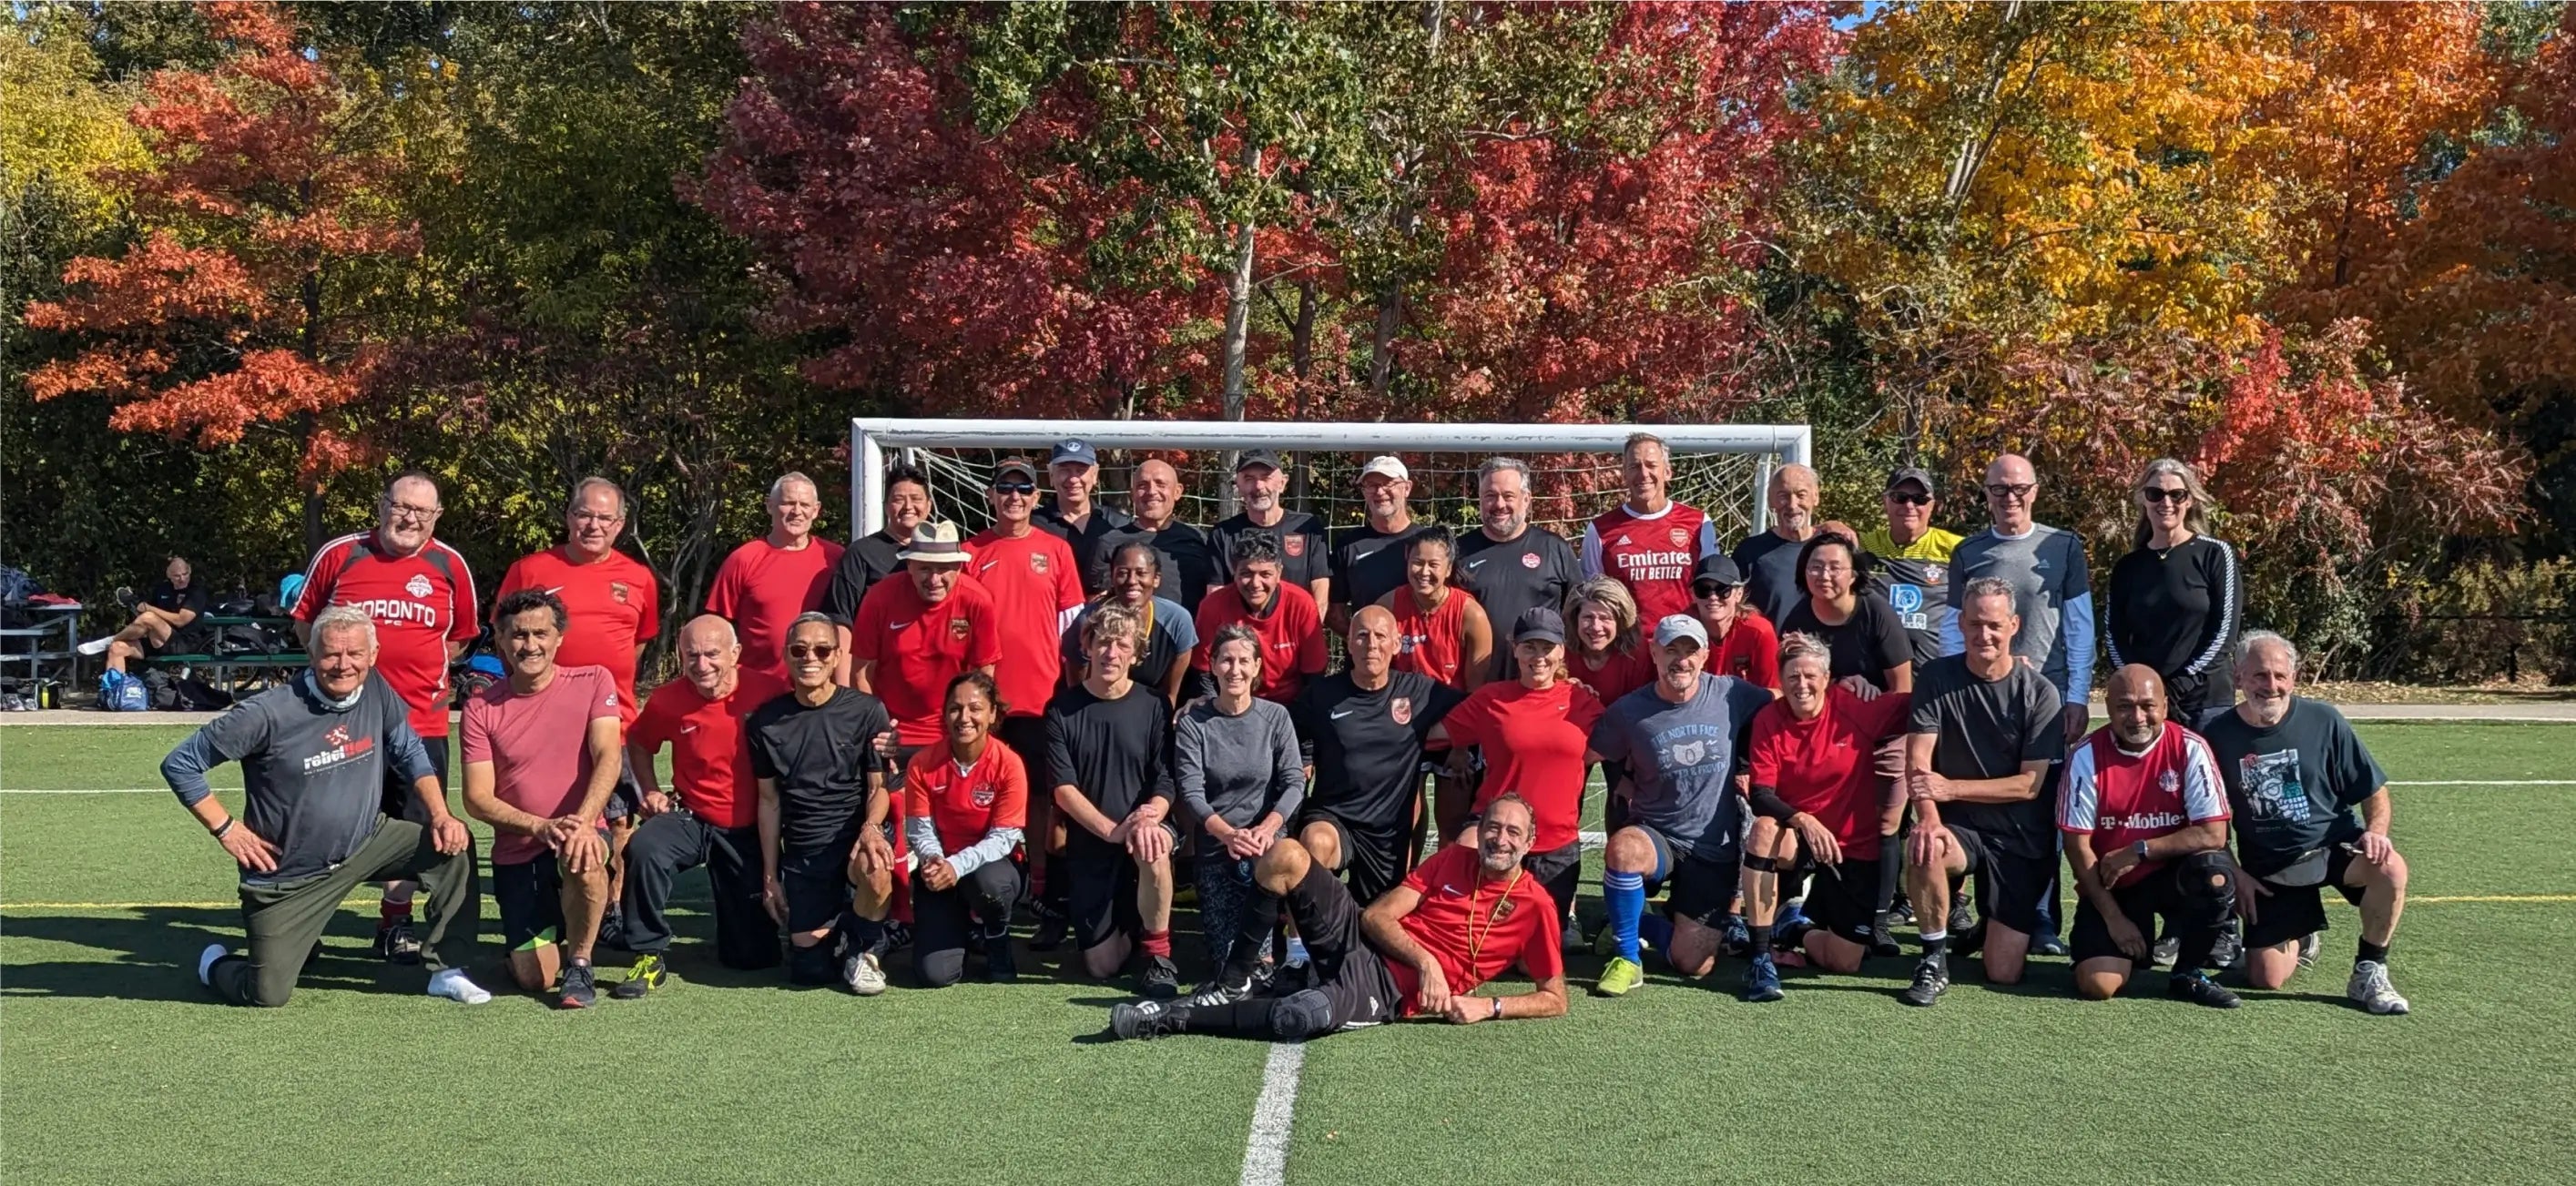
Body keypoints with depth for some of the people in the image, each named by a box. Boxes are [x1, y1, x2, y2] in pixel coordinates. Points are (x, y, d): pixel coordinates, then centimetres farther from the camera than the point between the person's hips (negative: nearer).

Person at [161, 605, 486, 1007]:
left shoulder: (376, 691, -6)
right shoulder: (269, 714, -20)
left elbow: (411, 755, 8)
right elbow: (179, 764, -12)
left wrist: (441, 815, -6)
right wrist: (227, 829, -13)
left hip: (365, 843, 5)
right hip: (288, 874, -4)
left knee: (455, 843, -15)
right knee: (268, 996, -6)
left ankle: (447, 971, -4)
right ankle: (215, 964, 31)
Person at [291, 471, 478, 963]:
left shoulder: (450, 565, 3)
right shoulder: (338, 555, 0)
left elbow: (461, 635, 17)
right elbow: (304, 619, 11)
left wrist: (424, 668, 5)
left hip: (421, 718, 1)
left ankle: (395, 923, 21)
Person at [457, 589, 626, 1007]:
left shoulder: (593, 682, -3)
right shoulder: (481, 707, -1)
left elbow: (607, 757, -14)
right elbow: (477, 798, -5)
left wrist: (582, 822, -30)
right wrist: (540, 826, -20)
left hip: (581, 834, -1)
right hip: (517, 853, 2)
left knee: (583, 858, -39)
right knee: (534, 979, -6)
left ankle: (580, 963, -14)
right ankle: (553, 934, 31)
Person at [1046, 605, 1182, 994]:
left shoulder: (1152, 707, -2)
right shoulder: (1061, 710, -3)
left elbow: (1167, 782, -6)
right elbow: (1063, 789, -8)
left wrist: (1149, 816, -28)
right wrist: (1112, 830, -22)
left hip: (1144, 828, -1)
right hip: (1088, 842, 1)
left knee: (1153, 850, -39)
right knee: (1102, 966, -1)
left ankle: (1158, 955, -16)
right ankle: (1127, 927, 35)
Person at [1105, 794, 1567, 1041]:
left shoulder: (1535, 905, 2)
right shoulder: (1452, 859, 11)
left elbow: (1555, 999, 4)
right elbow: (1377, 915, 4)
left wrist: (1490, 1006, -12)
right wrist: (1425, 960, -13)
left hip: (1388, 990, -4)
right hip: (1361, 939, 4)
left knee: (1307, 1016, -38)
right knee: (1286, 853, -21)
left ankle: (1175, 1017, -22)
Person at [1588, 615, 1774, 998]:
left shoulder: (1732, 696, -4)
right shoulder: (1628, 711, -6)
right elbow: (1592, 755, 7)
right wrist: (1625, 782, -5)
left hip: (1714, 849, 1)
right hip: (1655, 836, -1)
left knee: (1693, 965, -5)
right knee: (1622, 849, -39)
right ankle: (1627, 958, -17)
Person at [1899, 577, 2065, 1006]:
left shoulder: (2039, 692, -6)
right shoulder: (1937, 678, -2)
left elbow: (2030, 784, -10)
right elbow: (1917, 761, -10)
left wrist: (1951, 788, -21)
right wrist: (1928, 816, -30)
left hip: (2021, 841, 0)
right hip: (1958, 827, 0)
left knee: (2004, 974, -5)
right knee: (1922, 847, -37)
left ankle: (2003, 922, 32)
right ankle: (1935, 961, -15)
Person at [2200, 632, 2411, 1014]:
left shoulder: (2323, 721, -7)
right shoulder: (2216, 734, -7)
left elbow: (2374, 791, 0)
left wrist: (2375, 831, -20)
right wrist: (2234, 873, -2)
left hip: (2334, 845, 0)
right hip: (2267, 869, 1)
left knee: (2390, 869, -34)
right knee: (2266, 978, -8)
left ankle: (2368, 972, -10)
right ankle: (2299, 937, 30)